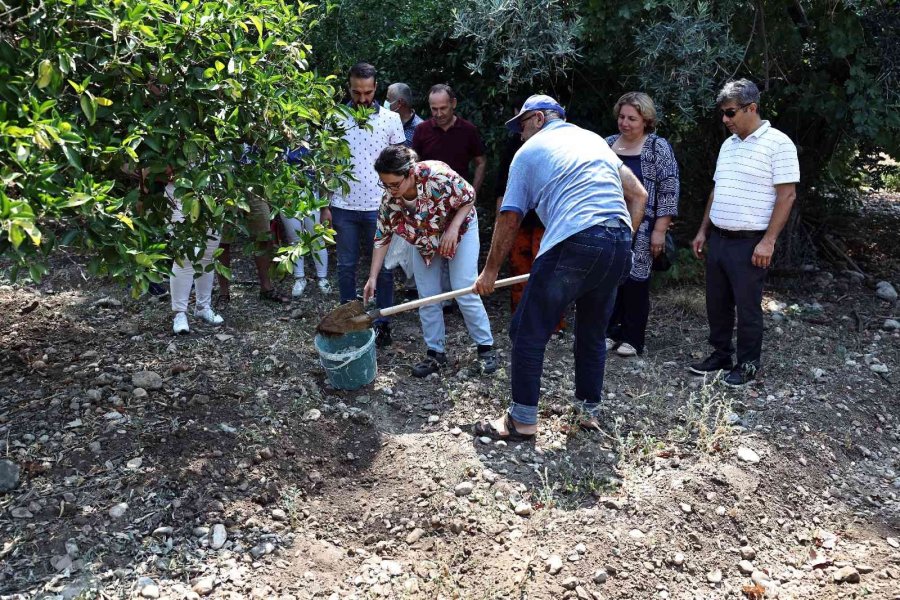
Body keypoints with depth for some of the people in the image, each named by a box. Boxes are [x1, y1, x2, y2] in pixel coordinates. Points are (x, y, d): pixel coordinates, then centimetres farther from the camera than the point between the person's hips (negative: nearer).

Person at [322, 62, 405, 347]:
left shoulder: (391, 119, -1)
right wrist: (325, 206, 0)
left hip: (379, 206, -1)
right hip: (343, 206, 1)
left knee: (383, 267, 6)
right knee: (346, 267, 10)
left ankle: (382, 323, 19)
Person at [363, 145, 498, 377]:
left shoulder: (436, 175, -36)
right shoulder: (389, 200, -22)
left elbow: (469, 197, -20)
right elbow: (382, 238, -12)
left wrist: (452, 230, -29)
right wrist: (373, 278, -15)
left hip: (460, 230, -4)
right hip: (425, 241, 4)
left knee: (465, 293, -8)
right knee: (427, 297, 2)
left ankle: (486, 347, 7)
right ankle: (435, 352, 15)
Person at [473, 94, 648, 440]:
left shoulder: (529, 151, 12)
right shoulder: (594, 139, 26)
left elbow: (509, 219, 10)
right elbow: (638, 194, 21)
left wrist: (490, 271, 18)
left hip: (572, 245, -6)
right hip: (620, 245, 7)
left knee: (528, 334, 4)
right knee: (593, 333, 21)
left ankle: (522, 421, 8)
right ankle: (590, 411, 29)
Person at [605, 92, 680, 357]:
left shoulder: (658, 147, -4)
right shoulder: (607, 144, 9)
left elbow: (668, 191, -8)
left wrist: (660, 230, -12)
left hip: (641, 229, -4)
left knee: (635, 280, 1)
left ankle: (632, 338, 13)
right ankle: (610, 331, 18)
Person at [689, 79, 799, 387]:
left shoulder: (777, 143, -10)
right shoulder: (728, 145, 13)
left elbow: (787, 194, -13)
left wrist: (768, 241, -17)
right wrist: (703, 231, 15)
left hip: (749, 243, -7)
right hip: (717, 239, 7)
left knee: (747, 307, 3)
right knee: (717, 303, 13)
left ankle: (748, 364, 16)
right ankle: (720, 354, 28)